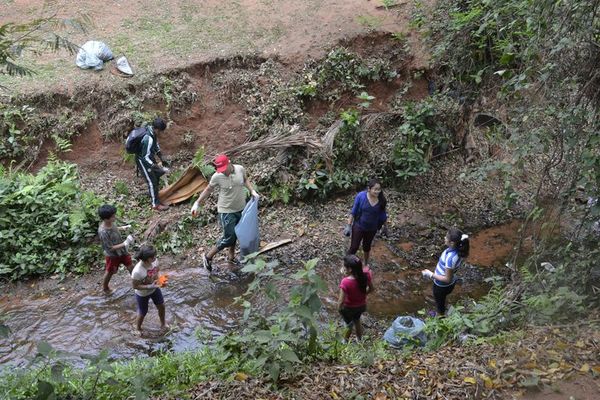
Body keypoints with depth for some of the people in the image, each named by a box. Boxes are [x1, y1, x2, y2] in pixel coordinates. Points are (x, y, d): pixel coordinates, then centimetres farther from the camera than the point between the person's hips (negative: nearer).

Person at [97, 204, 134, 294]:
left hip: (122, 250, 6)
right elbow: (111, 248, -31)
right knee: (110, 272, 20)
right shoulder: (103, 232, -39)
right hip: (112, 255, -6)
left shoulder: (110, 223, -16)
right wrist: (125, 244, -32)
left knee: (130, 266, 20)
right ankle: (105, 288, 47)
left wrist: (122, 228, -4)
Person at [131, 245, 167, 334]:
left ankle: (163, 324, 52)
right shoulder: (137, 271, -41)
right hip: (142, 294, -5)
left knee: (161, 306, 22)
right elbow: (135, 286, -26)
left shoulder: (154, 261, -24)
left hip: (154, 289, 5)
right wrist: (149, 287, -33)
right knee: (142, 313, 18)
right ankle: (138, 328, 50)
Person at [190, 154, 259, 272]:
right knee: (228, 238, -4)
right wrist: (197, 203, -4)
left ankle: (231, 257, 39)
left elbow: (245, 179, 11)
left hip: (241, 209, 5)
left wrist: (252, 191, -2)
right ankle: (208, 256, 13)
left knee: (235, 235, 18)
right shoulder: (217, 177, -19)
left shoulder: (240, 169, -11)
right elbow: (208, 189, -4)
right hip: (227, 211, -5)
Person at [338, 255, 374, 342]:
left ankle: (345, 342, 53)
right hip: (362, 305, 4)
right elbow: (371, 288, -7)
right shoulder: (366, 274, -25)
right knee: (357, 320, 35)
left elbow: (341, 301, -30)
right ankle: (359, 340, 56)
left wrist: (339, 308, -9)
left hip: (349, 308, -4)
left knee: (349, 325, 26)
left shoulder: (346, 282, -38)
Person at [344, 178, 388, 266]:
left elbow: (383, 214, 1)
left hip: (372, 229, 3)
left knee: (367, 246, 24)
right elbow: (353, 212, -12)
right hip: (358, 227, -3)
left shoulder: (381, 200, -15)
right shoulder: (361, 196, -22)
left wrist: (385, 227, 12)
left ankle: (366, 264, 47)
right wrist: (348, 225, -11)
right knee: (354, 248, 3)